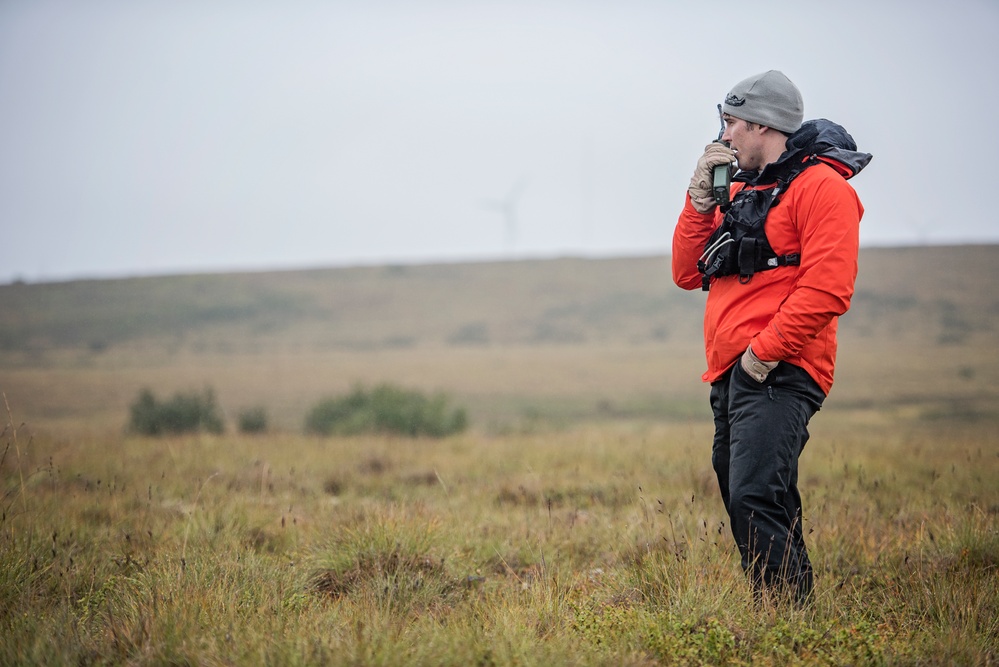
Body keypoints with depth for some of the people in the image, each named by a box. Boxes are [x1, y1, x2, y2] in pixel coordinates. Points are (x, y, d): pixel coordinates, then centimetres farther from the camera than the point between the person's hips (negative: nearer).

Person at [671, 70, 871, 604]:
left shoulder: (820, 186, -6)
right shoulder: (740, 191, 23)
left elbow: (826, 289, -18)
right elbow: (687, 272, 19)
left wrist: (765, 351, -19)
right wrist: (701, 198, 9)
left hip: (777, 377, -10)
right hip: (732, 378, 10)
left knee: (754, 498, -21)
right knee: (746, 504, 11)